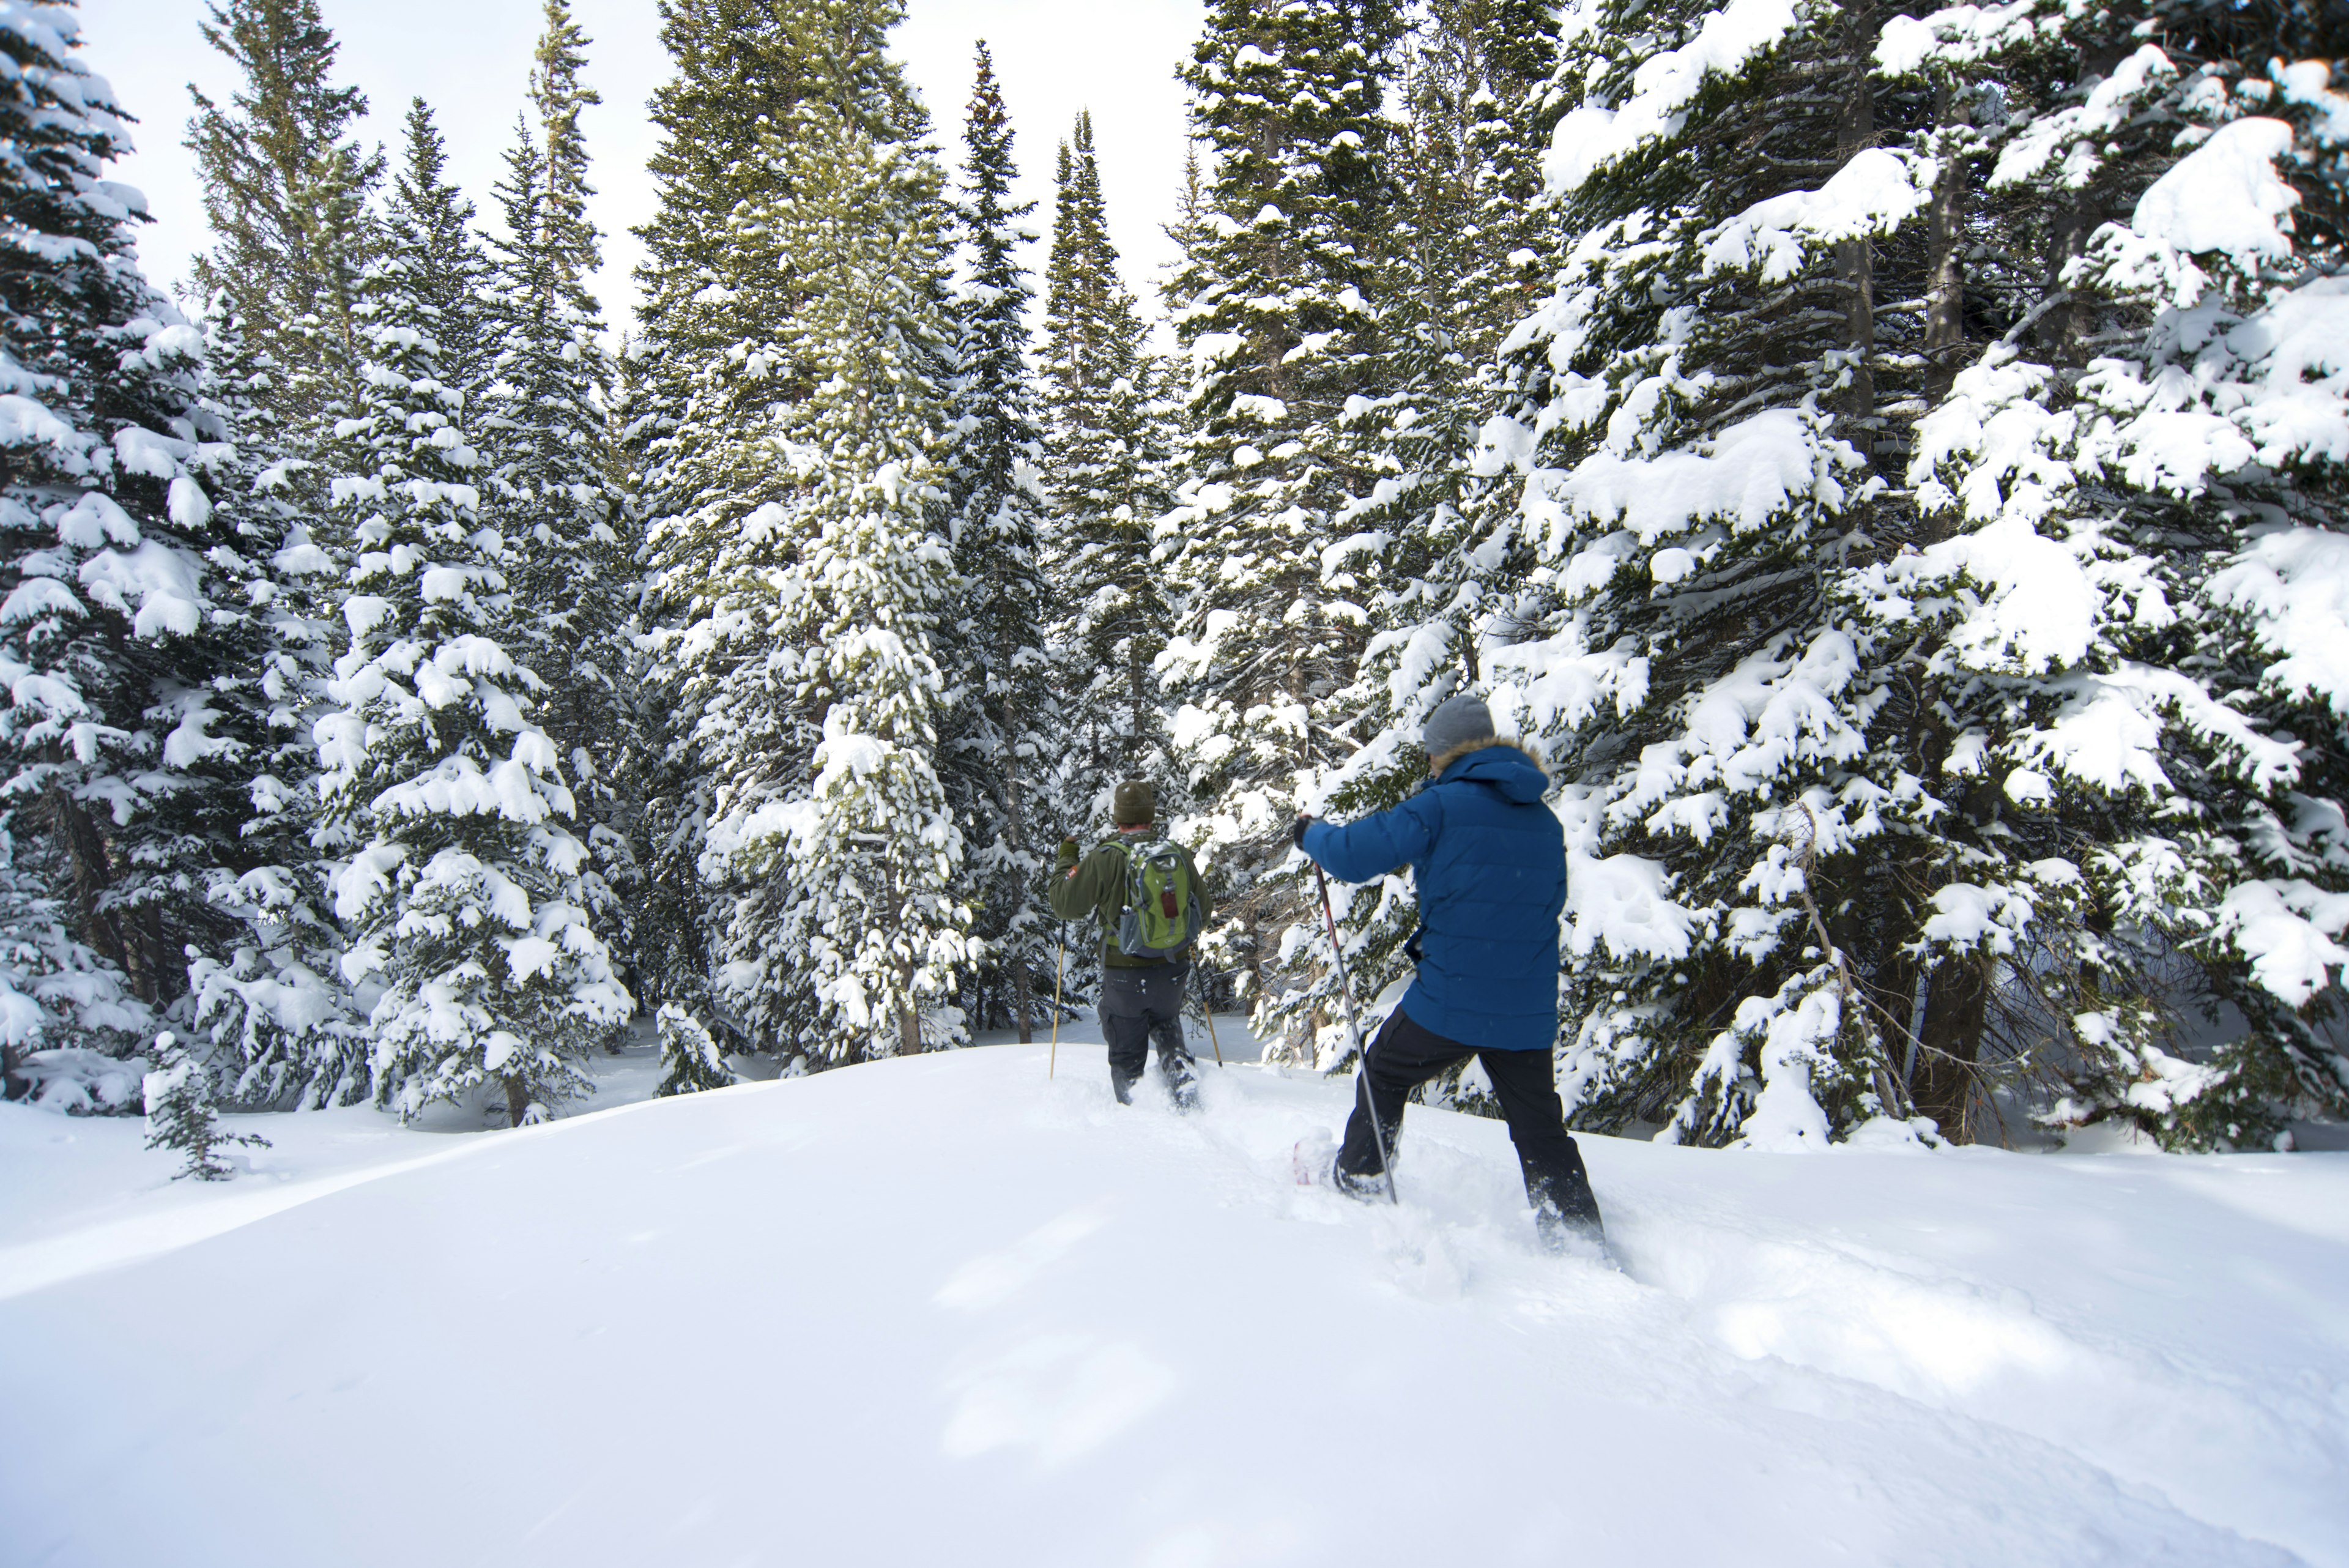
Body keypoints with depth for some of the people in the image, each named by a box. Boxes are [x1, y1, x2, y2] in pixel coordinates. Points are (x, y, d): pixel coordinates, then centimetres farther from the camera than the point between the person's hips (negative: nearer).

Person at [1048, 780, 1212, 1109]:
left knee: (1127, 1055, 13)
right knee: (1168, 1033, 27)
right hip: (1172, 972, 4)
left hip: (1125, 976, -4)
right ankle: (1186, 1096, 12)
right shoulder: (1180, 854, -3)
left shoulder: (1105, 859, -16)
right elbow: (1203, 912, 8)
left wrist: (1066, 862, 8)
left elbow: (1066, 905, -7)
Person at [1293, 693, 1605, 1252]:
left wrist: (1311, 834, 9)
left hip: (1449, 999, -5)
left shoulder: (1442, 804, -10)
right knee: (1542, 1132, 14)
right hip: (1529, 1011, 5)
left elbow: (1357, 855, -12)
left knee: (1382, 1077, 19)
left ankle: (1359, 1183, 29)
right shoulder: (1546, 821, 9)